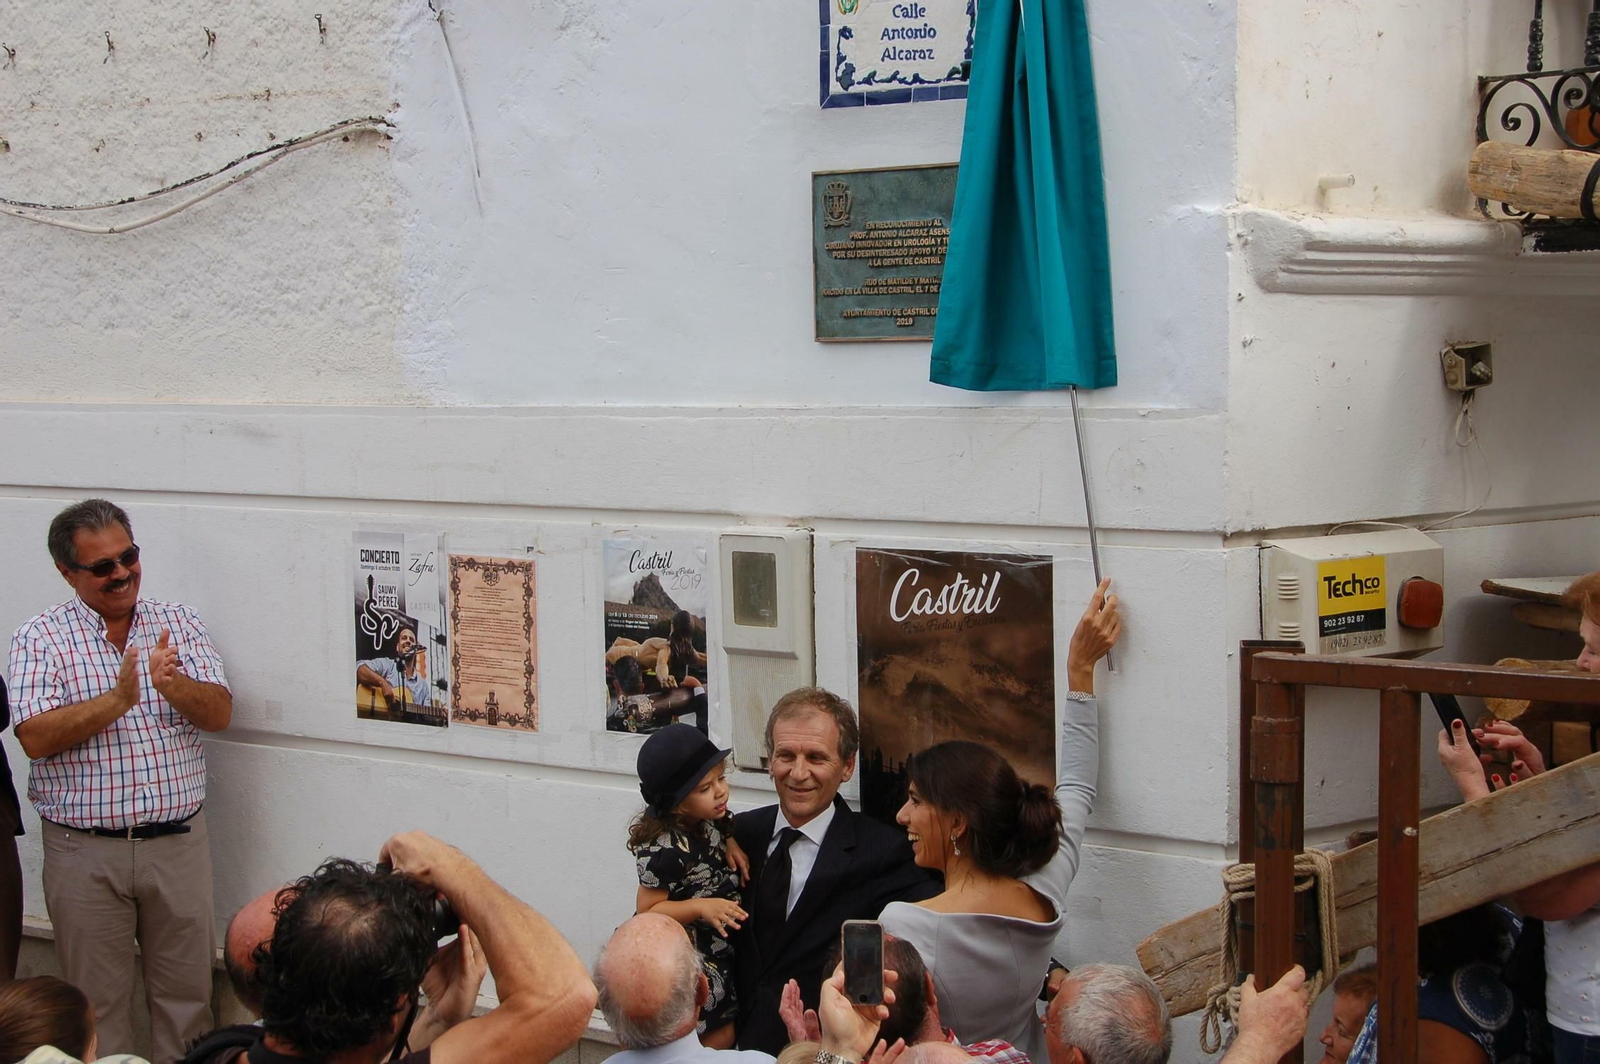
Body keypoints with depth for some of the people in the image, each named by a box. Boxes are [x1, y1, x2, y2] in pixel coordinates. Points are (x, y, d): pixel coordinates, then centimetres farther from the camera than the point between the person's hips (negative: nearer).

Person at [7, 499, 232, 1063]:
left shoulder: (179, 624, 5)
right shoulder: (39, 638, -3)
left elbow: (218, 714, -4)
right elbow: (35, 737, -14)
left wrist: (172, 684, -24)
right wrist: (118, 698, -24)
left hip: (178, 842, 2)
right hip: (85, 851, -2)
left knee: (187, 993, 9)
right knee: (96, 1001, 7)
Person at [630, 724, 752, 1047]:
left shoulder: (709, 820, -4)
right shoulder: (666, 850, -27)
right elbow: (647, 910, -21)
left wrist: (730, 843, -3)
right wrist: (700, 907, -32)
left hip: (721, 953, 8)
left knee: (729, 1028, 16)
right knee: (716, 1038, -1)